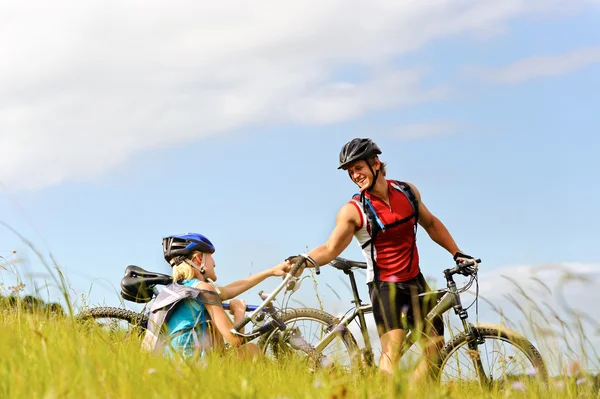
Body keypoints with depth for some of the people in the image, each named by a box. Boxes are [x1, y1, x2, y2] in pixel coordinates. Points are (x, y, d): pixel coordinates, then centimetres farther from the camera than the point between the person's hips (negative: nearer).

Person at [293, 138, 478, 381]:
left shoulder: (407, 191, 0)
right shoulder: (353, 211, -12)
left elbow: (431, 224, 15)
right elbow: (330, 249, -16)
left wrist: (457, 254, 14)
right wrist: (305, 261, -35)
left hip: (415, 281, 5)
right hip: (385, 286, -5)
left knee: (435, 344, 6)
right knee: (392, 349, -23)